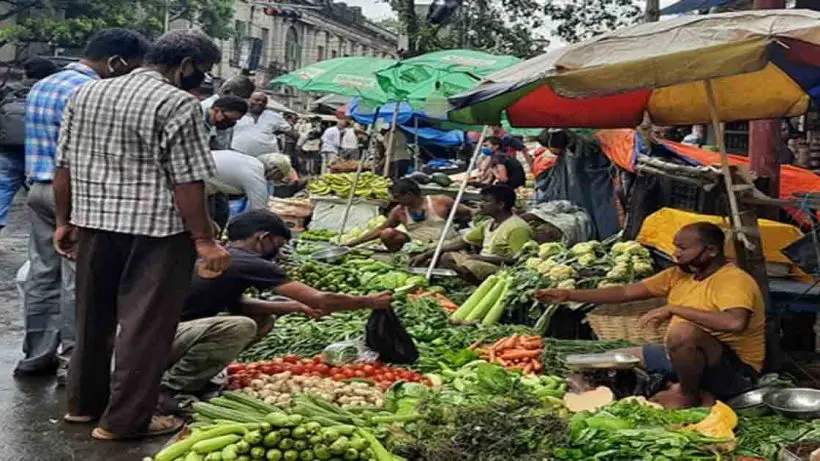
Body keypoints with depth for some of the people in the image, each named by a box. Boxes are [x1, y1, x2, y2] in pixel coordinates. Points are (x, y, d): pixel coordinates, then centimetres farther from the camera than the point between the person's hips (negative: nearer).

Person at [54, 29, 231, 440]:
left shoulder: (85, 94, 9)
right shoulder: (178, 104, -13)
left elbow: (64, 167, 11)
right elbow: (187, 183, -17)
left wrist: (65, 221, 17)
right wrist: (204, 241, -13)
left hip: (94, 221, 7)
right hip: (155, 228, -7)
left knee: (93, 318, 20)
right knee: (145, 325, 3)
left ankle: (83, 402, 33)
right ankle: (124, 419, 10)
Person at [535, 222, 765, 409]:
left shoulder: (734, 280, -19)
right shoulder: (679, 274, 5)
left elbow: (735, 323, -40)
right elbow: (626, 292, 5)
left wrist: (673, 309, -33)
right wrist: (568, 295, -1)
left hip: (735, 370, -9)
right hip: (689, 359, 9)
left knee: (683, 332, -36)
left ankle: (688, 395, -6)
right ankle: (698, 393, 2)